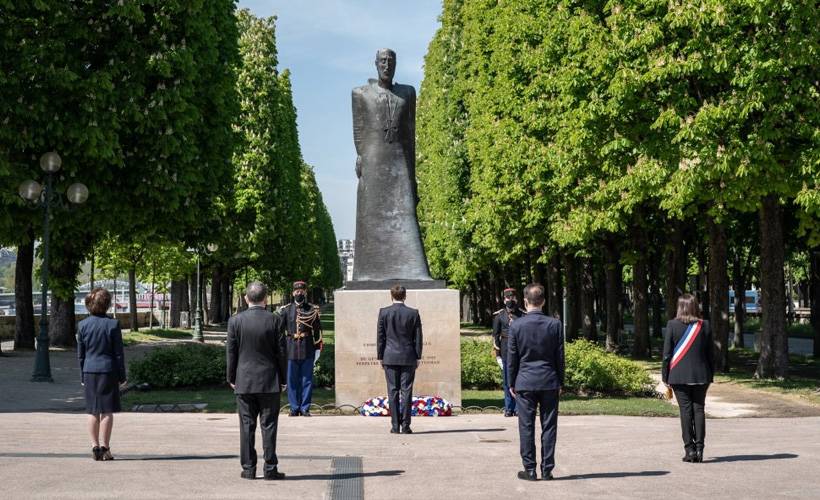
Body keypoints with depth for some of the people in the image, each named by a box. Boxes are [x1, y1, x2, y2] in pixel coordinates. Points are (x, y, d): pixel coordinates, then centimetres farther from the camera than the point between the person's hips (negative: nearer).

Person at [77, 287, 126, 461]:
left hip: (90, 371, 3)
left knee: (93, 411, 10)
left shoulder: (82, 325, 1)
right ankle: (105, 448, 2)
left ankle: (95, 447, 12)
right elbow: (119, 353, -5)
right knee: (107, 411, 1)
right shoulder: (113, 324, -8)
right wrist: (122, 376, 2)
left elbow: (80, 354, 6)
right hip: (108, 370, -3)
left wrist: (82, 376, 14)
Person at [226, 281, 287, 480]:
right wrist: (283, 379, 7)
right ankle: (270, 469, 4)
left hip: (244, 382, 1)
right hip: (269, 382, -1)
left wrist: (231, 378, 10)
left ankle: (248, 469, 8)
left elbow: (231, 352, 1)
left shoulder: (235, 321, -3)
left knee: (247, 426, 6)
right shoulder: (275, 321, -6)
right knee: (268, 426, 3)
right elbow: (280, 352, -3)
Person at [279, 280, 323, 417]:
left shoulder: (313, 310, 5)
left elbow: (318, 330, 5)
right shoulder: (286, 310, 6)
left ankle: (305, 408, 10)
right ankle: (294, 408, 12)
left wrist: (318, 348, 1)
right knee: (292, 380, 4)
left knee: (307, 380, 2)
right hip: (291, 350, 1)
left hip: (308, 350, -1)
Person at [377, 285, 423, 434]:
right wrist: (418, 357, 8)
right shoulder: (413, 313, -1)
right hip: (408, 358, 0)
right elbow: (418, 337, 1)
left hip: (390, 358, 0)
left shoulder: (384, 312, -2)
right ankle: (405, 426, -1)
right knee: (406, 391, 1)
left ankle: (395, 426, 1)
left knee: (393, 392, 3)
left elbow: (380, 336, 1)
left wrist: (380, 357, 8)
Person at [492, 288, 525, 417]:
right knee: (507, 381, 3)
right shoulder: (499, 315, 6)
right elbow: (495, 334, 6)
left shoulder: (523, 315, 6)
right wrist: (496, 352, 0)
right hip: (505, 351, 0)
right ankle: (509, 408, 10)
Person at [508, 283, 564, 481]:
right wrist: (560, 382, 11)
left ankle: (530, 470, 5)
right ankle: (547, 470, 7)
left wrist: (511, 383, 8)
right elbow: (560, 356, 1)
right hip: (549, 382, 1)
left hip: (525, 383, -1)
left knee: (526, 427, 4)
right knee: (548, 426, 6)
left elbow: (512, 357, -1)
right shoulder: (554, 324, -3)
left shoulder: (516, 325, -6)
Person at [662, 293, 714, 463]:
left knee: (685, 410, 0)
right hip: (700, 375, 2)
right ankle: (699, 448, 3)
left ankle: (690, 449, -2)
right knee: (699, 409, 6)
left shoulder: (672, 325, -5)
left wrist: (665, 376, 3)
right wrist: (710, 376, 15)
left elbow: (667, 353, -4)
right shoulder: (704, 326, 2)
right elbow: (710, 353, 7)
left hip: (679, 376, -2)